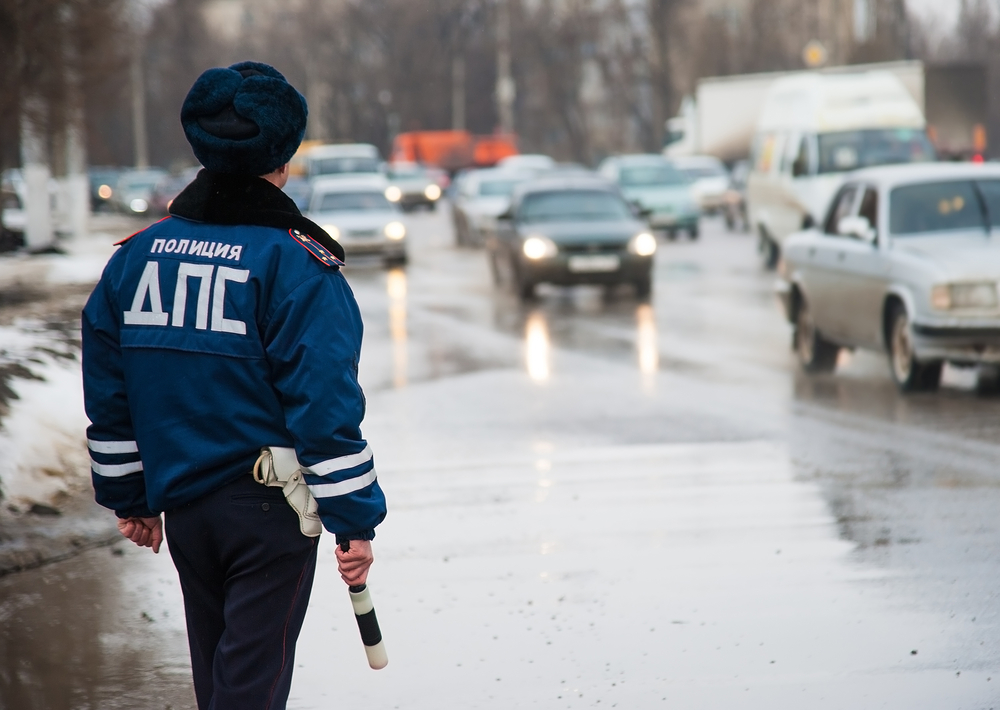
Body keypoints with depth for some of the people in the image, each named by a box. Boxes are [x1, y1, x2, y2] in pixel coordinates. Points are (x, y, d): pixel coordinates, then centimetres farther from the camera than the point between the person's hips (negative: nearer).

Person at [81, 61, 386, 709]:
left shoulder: (137, 255, 5)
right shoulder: (297, 264, -14)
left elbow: (109, 397, 11)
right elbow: (326, 406, -18)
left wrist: (128, 497, 21)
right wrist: (355, 519, -12)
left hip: (183, 504, 6)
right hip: (270, 510, -6)